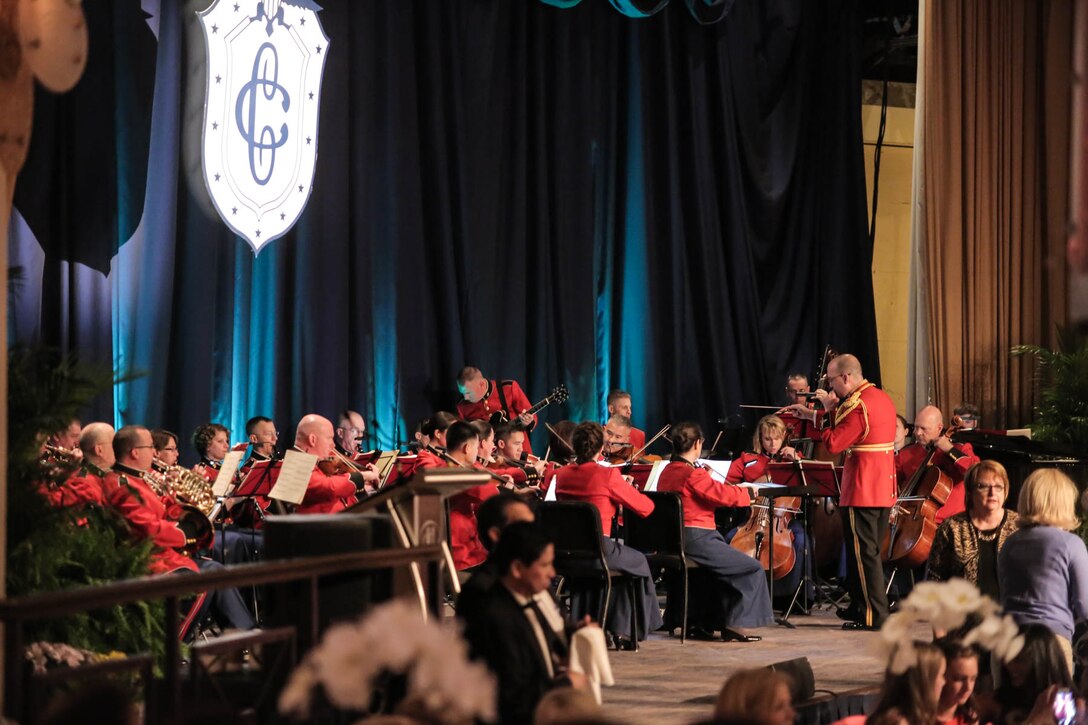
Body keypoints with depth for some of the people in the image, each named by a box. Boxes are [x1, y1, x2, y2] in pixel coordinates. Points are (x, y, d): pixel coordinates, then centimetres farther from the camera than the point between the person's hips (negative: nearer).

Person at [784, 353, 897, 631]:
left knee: (862, 552, -4)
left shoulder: (858, 406, -18)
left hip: (861, 492, -10)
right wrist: (813, 415, 20)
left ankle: (873, 615, -3)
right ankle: (860, 606, 26)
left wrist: (829, 410, -7)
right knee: (869, 551, 17)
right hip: (884, 490, 10)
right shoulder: (882, 398, 13)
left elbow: (834, 443, -19)